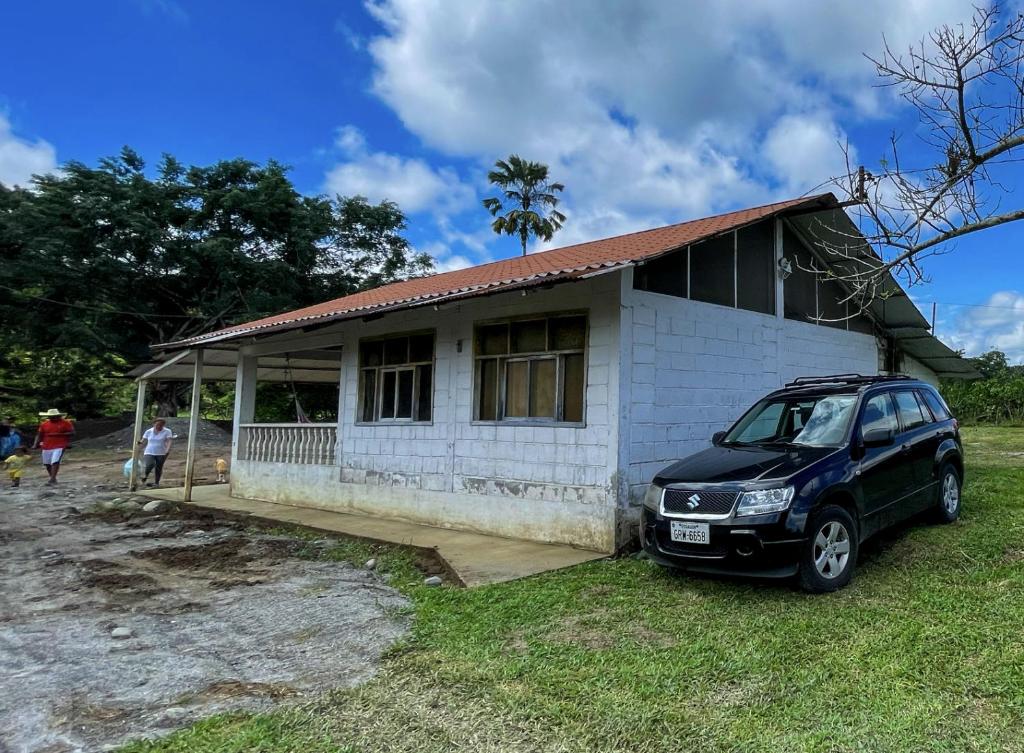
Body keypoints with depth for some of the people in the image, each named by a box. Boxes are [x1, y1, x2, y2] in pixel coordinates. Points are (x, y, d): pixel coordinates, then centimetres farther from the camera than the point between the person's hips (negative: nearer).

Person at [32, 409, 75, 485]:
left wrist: (58, 434, -16)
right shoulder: (44, 424, 8)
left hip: (59, 447, -5)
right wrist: (35, 445, -1)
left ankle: (52, 479, -19)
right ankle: (53, 479, 26)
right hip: (46, 447, 5)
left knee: (55, 462, -18)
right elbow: (39, 435, 12)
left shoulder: (66, 423, -3)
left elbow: (72, 433, -8)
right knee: (47, 464, 11)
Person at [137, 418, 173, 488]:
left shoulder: (167, 431, -3)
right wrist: (139, 442, -16)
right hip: (149, 452, 1)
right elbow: (144, 440, 7)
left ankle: (157, 483, 18)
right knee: (149, 465, -21)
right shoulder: (149, 431, 6)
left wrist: (168, 449, -29)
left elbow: (169, 441, -13)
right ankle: (146, 475, 9)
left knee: (158, 468, 3)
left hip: (161, 453, -1)